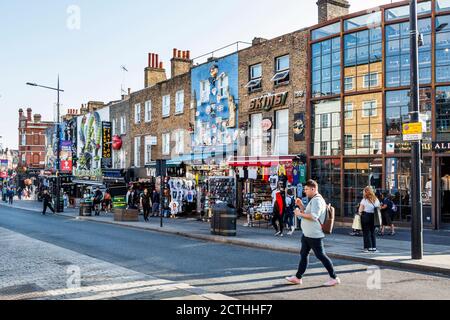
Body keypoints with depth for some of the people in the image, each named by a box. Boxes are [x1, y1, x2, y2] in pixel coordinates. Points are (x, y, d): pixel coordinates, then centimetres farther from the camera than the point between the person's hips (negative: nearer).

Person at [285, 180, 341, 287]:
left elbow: (314, 216, -28)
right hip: (308, 234, 11)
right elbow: (307, 213, 23)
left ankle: (334, 278, 4)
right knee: (303, 254, 14)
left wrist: (300, 214, -19)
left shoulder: (317, 200, -17)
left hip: (314, 235, -11)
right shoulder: (313, 200, 18)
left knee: (321, 255, -5)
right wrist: (301, 205, 10)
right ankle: (298, 278, 21)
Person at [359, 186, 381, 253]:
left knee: (366, 232, 4)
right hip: (373, 217, 1)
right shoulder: (376, 199, 1)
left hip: (365, 217, -1)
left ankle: (368, 247, 5)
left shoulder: (364, 200, -5)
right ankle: (374, 247, 11)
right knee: (373, 232, 9)